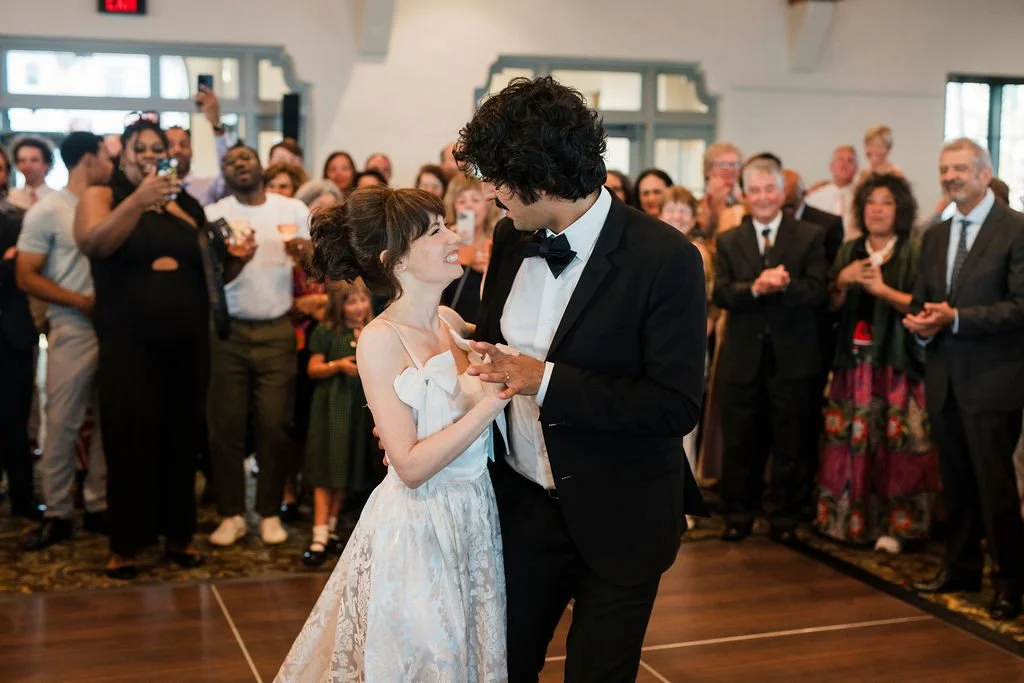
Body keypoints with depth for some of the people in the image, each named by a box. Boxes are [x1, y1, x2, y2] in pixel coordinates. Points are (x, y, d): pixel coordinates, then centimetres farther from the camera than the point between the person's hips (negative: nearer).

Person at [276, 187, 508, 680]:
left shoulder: (452, 322, 3)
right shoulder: (381, 340, -16)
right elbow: (411, 465, -20)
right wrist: (490, 403, -23)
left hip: (477, 518, 6)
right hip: (416, 529, -6)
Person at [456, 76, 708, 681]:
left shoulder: (665, 258, -20)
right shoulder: (512, 237, -1)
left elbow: (678, 405, -23)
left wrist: (547, 381, -26)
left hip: (618, 519, -5)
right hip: (520, 504, 5)